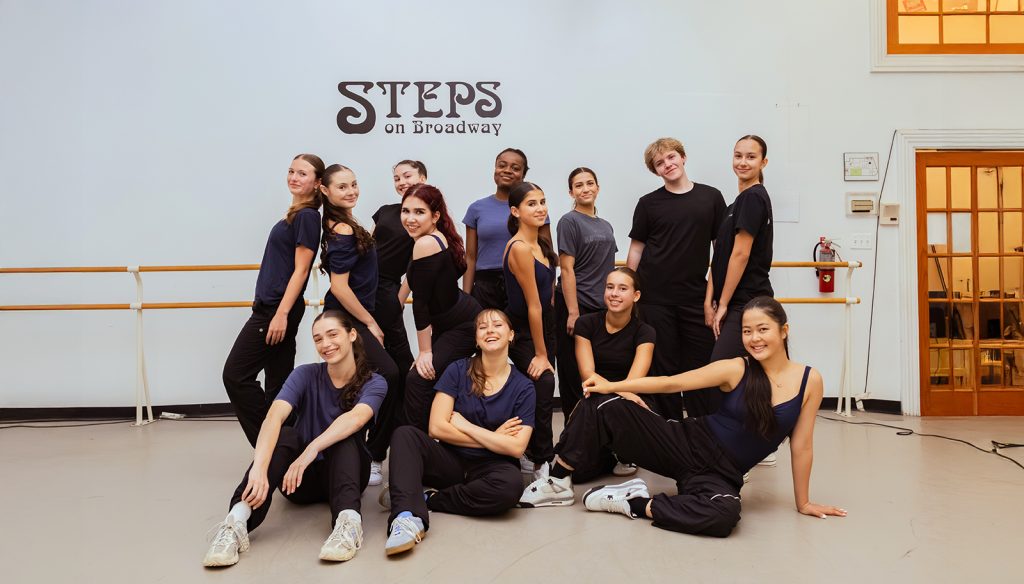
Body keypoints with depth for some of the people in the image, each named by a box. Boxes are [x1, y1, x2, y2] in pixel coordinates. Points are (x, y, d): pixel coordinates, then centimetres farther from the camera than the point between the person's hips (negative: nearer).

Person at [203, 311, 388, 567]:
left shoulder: (373, 383, -8)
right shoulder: (306, 375, -7)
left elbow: (356, 418, -31)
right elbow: (275, 416, -26)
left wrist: (312, 450, -48)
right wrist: (259, 468, -45)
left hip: (345, 472, 0)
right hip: (300, 478, 1)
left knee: (345, 437, -31)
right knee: (285, 435, -30)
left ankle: (348, 521, -51)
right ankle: (237, 522, -47)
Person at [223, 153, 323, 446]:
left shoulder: (307, 216, -11)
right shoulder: (295, 215, 15)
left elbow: (300, 270, -16)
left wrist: (281, 314, -20)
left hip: (279, 308, -9)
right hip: (271, 307, 9)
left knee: (236, 375, -5)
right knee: (278, 384, 10)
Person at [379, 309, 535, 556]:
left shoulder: (523, 387, 1)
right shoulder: (458, 371, 3)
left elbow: (516, 447, -10)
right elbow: (437, 427, -8)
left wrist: (465, 426, -9)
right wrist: (493, 439, -7)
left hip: (489, 468, -1)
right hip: (451, 461, 1)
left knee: (511, 484, -36)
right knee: (405, 435, -25)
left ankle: (424, 499, -19)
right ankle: (407, 517, -45)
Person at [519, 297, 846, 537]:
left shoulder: (810, 380, -6)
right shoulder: (736, 369, -7)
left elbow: (801, 446, 1)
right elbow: (671, 383, -5)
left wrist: (803, 503, 8)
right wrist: (611, 386, -8)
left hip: (721, 475, 0)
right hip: (689, 446, 1)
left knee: (725, 515, -40)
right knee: (601, 405, -16)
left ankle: (634, 503, -17)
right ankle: (559, 484, 0)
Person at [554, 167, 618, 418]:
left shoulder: (605, 226, 16)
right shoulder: (569, 222, -6)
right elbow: (567, 269, -12)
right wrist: (573, 312, -17)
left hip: (602, 308, 7)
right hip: (577, 306, -7)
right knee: (575, 375, 0)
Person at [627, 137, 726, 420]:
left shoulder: (711, 197, 5)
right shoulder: (648, 203, 4)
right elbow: (636, 250, 6)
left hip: (696, 297, 0)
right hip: (655, 298, 0)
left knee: (701, 368, 4)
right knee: (663, 368, 6)